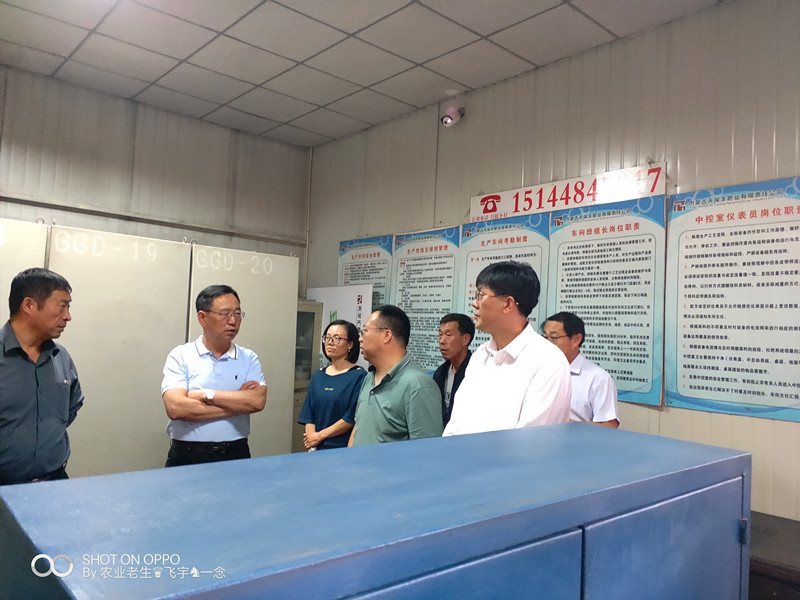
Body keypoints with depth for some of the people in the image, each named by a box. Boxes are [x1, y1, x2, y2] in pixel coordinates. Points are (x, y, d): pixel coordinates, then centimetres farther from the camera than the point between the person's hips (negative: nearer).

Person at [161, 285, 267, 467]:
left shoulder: (249, 359, 7)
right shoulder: (180, 356, 1)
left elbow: (258, 401, -8)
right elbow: (175, 408, -13)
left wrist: (206, 395, -11)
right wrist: (238, 401, -9)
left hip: (237, 455, 1)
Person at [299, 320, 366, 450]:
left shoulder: (359, 376, -8)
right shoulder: (318, 376, 11)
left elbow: (352, 418, -13)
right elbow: (309, 416, 8)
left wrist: (320, 436, -8)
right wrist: (312, 448, -4)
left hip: (344, 449, -4)